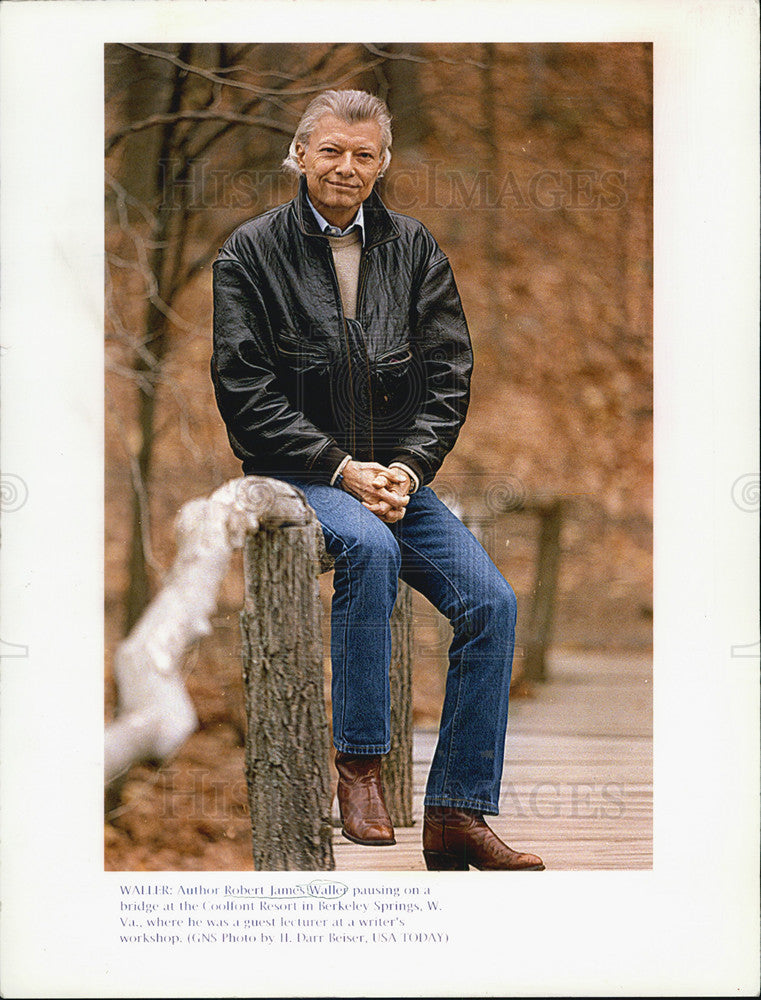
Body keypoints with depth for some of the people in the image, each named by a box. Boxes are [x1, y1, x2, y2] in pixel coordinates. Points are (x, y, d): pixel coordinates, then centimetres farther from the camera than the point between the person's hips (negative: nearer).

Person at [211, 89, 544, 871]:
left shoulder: (414, 249, 11)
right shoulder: (251, 252, 0)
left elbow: (449, 374, 7)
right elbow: (245, 390, -6)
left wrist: (406, 468, -10)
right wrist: (342, 468, -15)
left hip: (397, 475, 4)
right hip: (293, 475, -4)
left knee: (491, 601, -15)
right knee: (371, 547, -36)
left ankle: (457, 814, -11)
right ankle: (359, 767, -25)